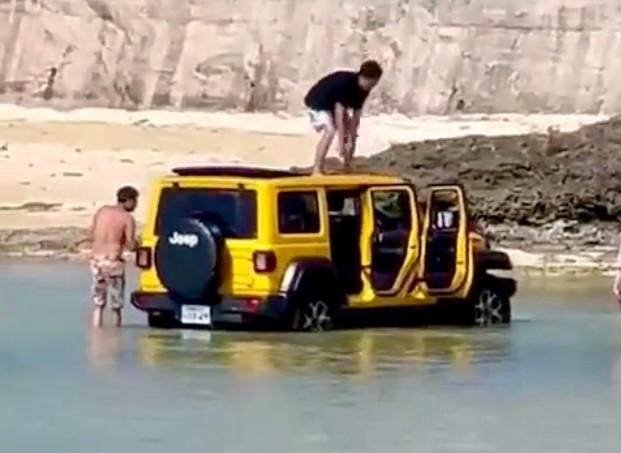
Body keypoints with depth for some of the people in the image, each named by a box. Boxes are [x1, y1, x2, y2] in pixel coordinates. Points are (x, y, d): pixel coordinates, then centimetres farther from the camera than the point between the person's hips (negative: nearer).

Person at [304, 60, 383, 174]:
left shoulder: (363, 89, -11)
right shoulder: (344, 83, -36)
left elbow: (356, 116, -10)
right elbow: (339, 114, -38)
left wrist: (351, 141, -17)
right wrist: (341, 144, -39)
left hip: (334, 104, 9)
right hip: (318, 102, -9)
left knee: (352, 133, 4)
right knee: (330, 131, -29)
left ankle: (347, 168, 14)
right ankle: (316, 169, -28)